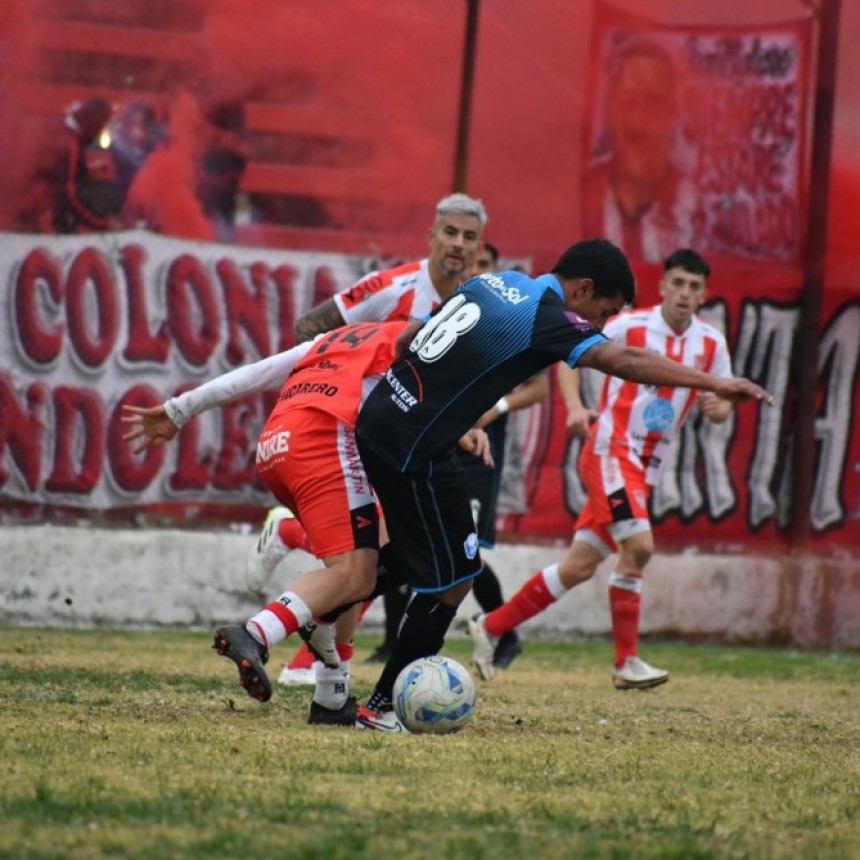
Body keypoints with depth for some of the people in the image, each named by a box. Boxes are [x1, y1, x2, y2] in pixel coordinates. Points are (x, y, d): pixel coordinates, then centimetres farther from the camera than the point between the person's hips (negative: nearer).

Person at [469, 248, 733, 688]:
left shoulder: (711, 345, 4)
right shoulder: (631, 326, -7)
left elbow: (723, 404, 11)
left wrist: (718, 407, -14)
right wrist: (575, 407, -19)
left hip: (647, 466, 6)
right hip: (610, 451, -6)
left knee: (579, 566, 6)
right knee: (638, 544, -23)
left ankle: (490, 627, 17)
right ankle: (627, 661, -12)